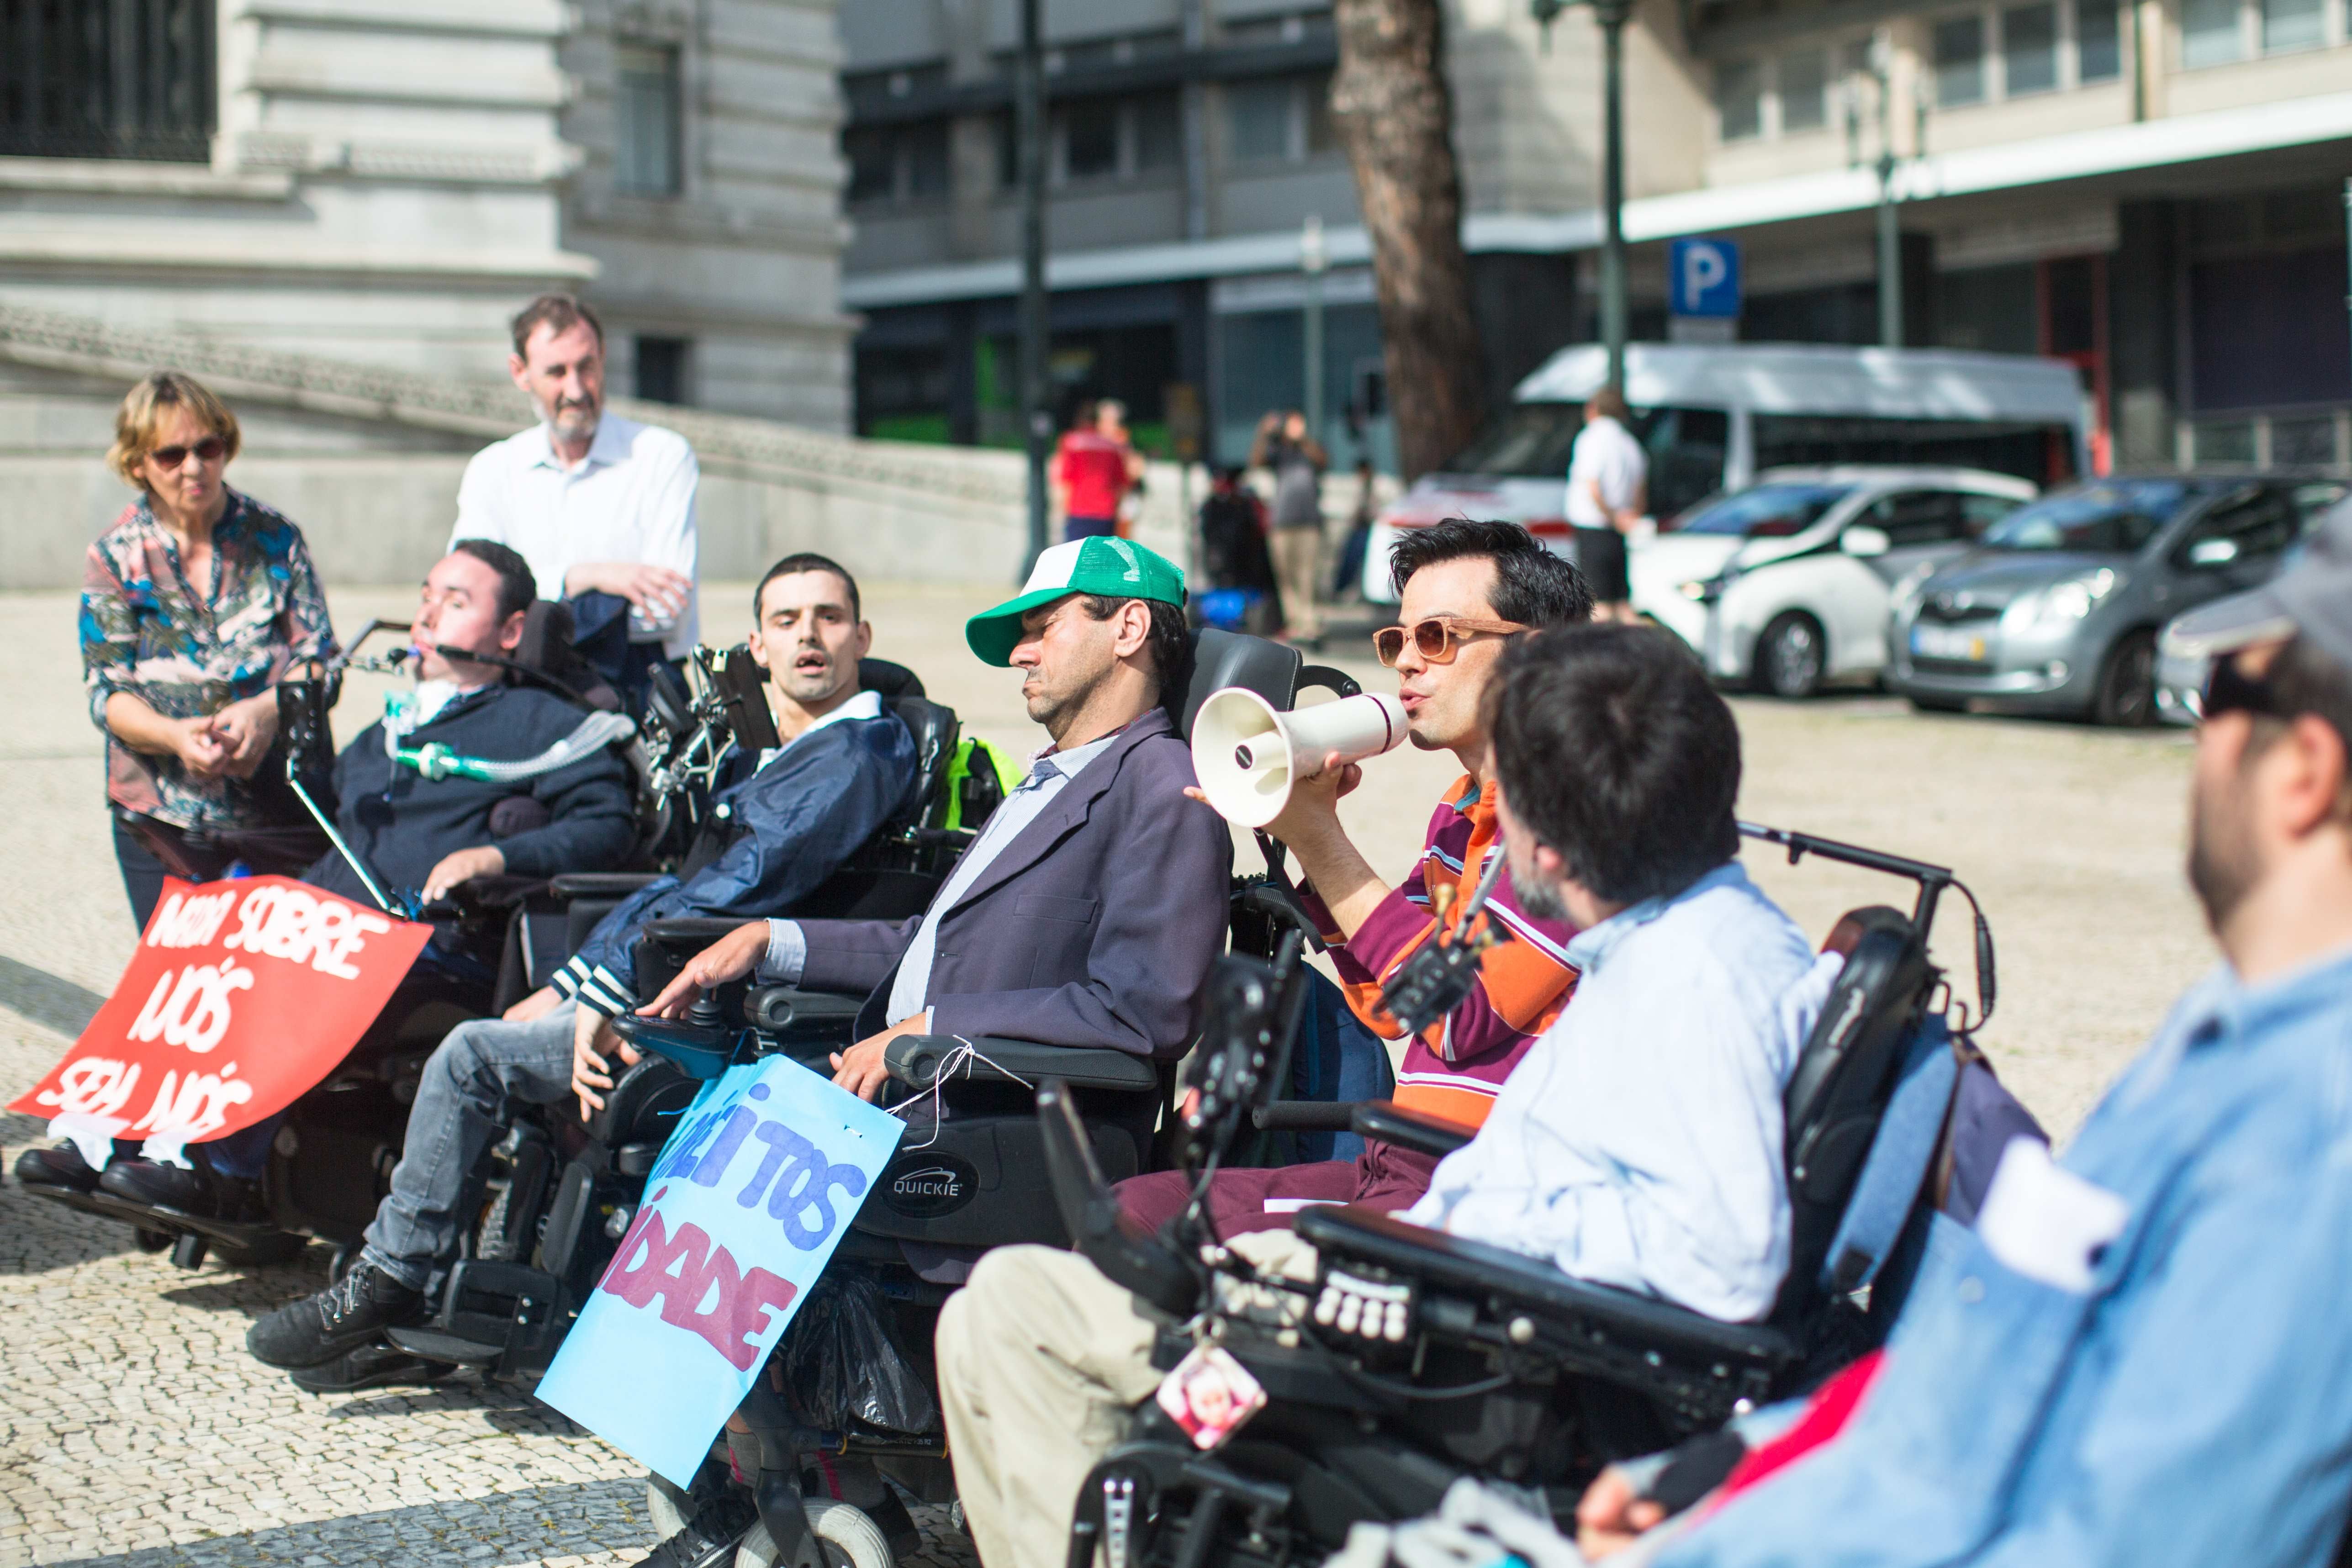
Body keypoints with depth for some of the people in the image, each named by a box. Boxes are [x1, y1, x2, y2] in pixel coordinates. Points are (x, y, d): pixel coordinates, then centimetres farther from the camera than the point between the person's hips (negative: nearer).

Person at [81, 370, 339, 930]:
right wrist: (174, 736, -23)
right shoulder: (115, 559, 1)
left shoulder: (275, 539, 2)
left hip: (284, 814, 0)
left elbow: (320, 663, 0)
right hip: (162, 818, 0)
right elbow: (107, 694, -3)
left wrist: (266, 710, -21)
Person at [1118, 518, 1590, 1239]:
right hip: (1409, 1166, 9)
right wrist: (1312, 833, 6)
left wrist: (1318, 837, -12)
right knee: (1129, 1213, -1)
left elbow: (1462, 1016, -17)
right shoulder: (1463, 809, 19)